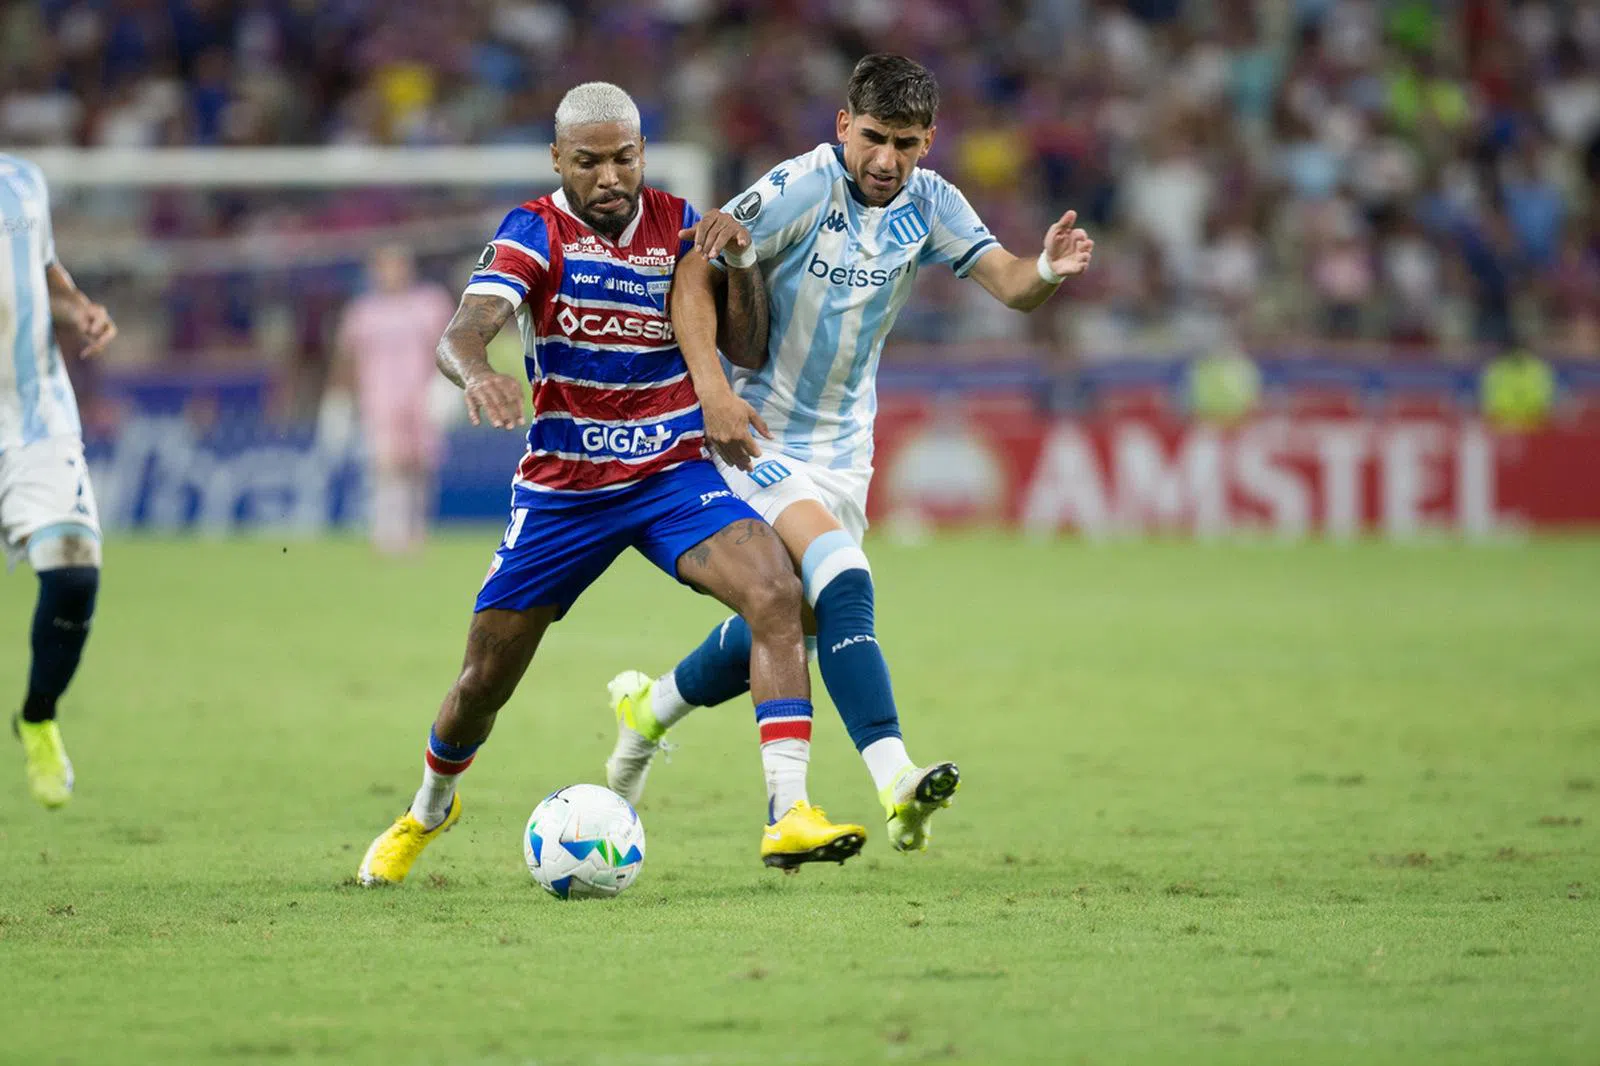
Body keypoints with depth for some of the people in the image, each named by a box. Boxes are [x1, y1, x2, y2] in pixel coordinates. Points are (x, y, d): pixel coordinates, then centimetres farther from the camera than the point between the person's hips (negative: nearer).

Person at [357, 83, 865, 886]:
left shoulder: (676, 224, 1)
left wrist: (736, 258, -17)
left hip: (675, 475, 1)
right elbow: (461, 333, -25)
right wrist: (477, 375, -49)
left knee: (777, 593, -26)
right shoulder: (533, 233, -8)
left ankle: (788, 813, -32)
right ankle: (427, 811, 38)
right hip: (561, 489, -1)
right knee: (485, 681, 5)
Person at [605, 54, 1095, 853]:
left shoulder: (927, 204, -2)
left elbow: (1008, 284, -9)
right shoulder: (801, 189, -20)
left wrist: (1049, 271, -32)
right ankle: (895, 784, -34)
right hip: (756, 430, -7)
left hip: (842, 442, 7)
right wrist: (711, 388, -32)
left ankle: (648, 709, 35)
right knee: (843, 584, -25)